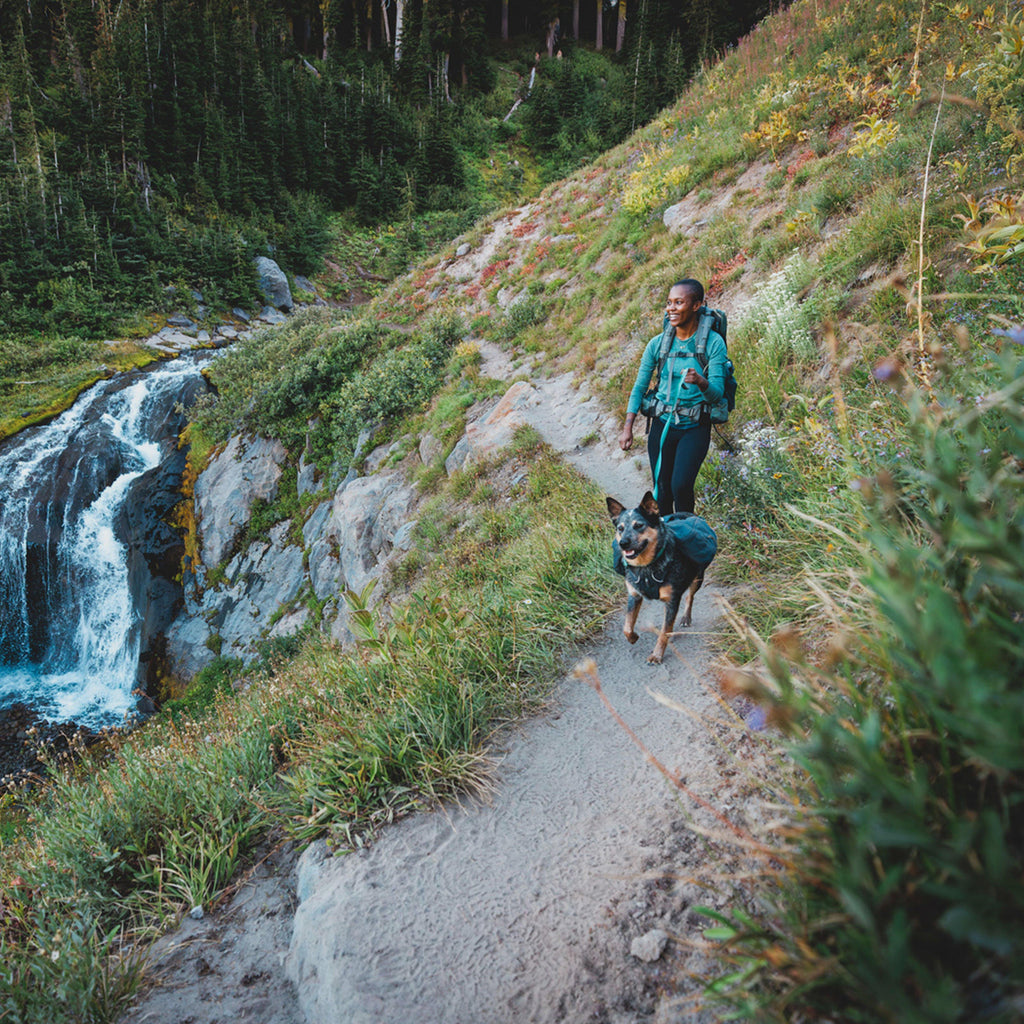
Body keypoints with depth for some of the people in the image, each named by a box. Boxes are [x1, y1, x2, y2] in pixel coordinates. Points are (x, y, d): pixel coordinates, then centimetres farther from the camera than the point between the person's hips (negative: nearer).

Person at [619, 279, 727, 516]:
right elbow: (639, 388, 6)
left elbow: (717, 393, -12)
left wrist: (701, 381, -35)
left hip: (694, 428, -3)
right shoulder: (657, 344, 2)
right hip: (662, 425, 3)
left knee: (681, 485, -20)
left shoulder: (713, 343, -7)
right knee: (661, 492, 5)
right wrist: (627, 427, -5)